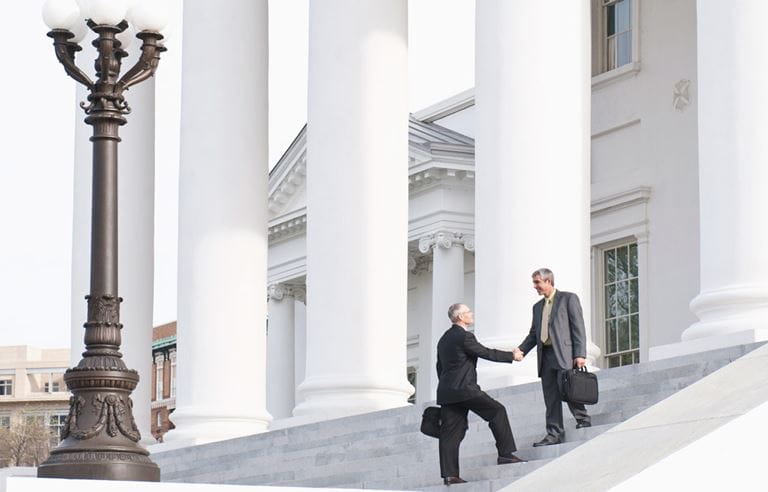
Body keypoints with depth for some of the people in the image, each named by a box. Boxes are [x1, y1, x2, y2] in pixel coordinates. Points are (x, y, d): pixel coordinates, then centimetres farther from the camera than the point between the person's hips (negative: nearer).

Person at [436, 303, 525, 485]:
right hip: (464, 388, -9)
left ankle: (449, 474, -2)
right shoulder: (464, 336, -9)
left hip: (446, 391, 9)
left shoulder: (444, 339, 19)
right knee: (497, 411, 1)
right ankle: (505, 453, -2)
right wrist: (511, 356, 3)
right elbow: (487, 353, -7)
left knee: (450, 433, 3)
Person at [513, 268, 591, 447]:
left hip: (564, 354, -6)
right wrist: (521, 350, 3)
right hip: (546, 356, 6)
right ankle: (554, 434, 3)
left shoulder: (568, 298, 3)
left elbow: (578, 327, -3)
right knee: (551, 398, 3)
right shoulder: (538, 307, 23)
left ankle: (583, 421, 2)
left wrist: (580, 354, -12)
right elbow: (533, 334, 22)